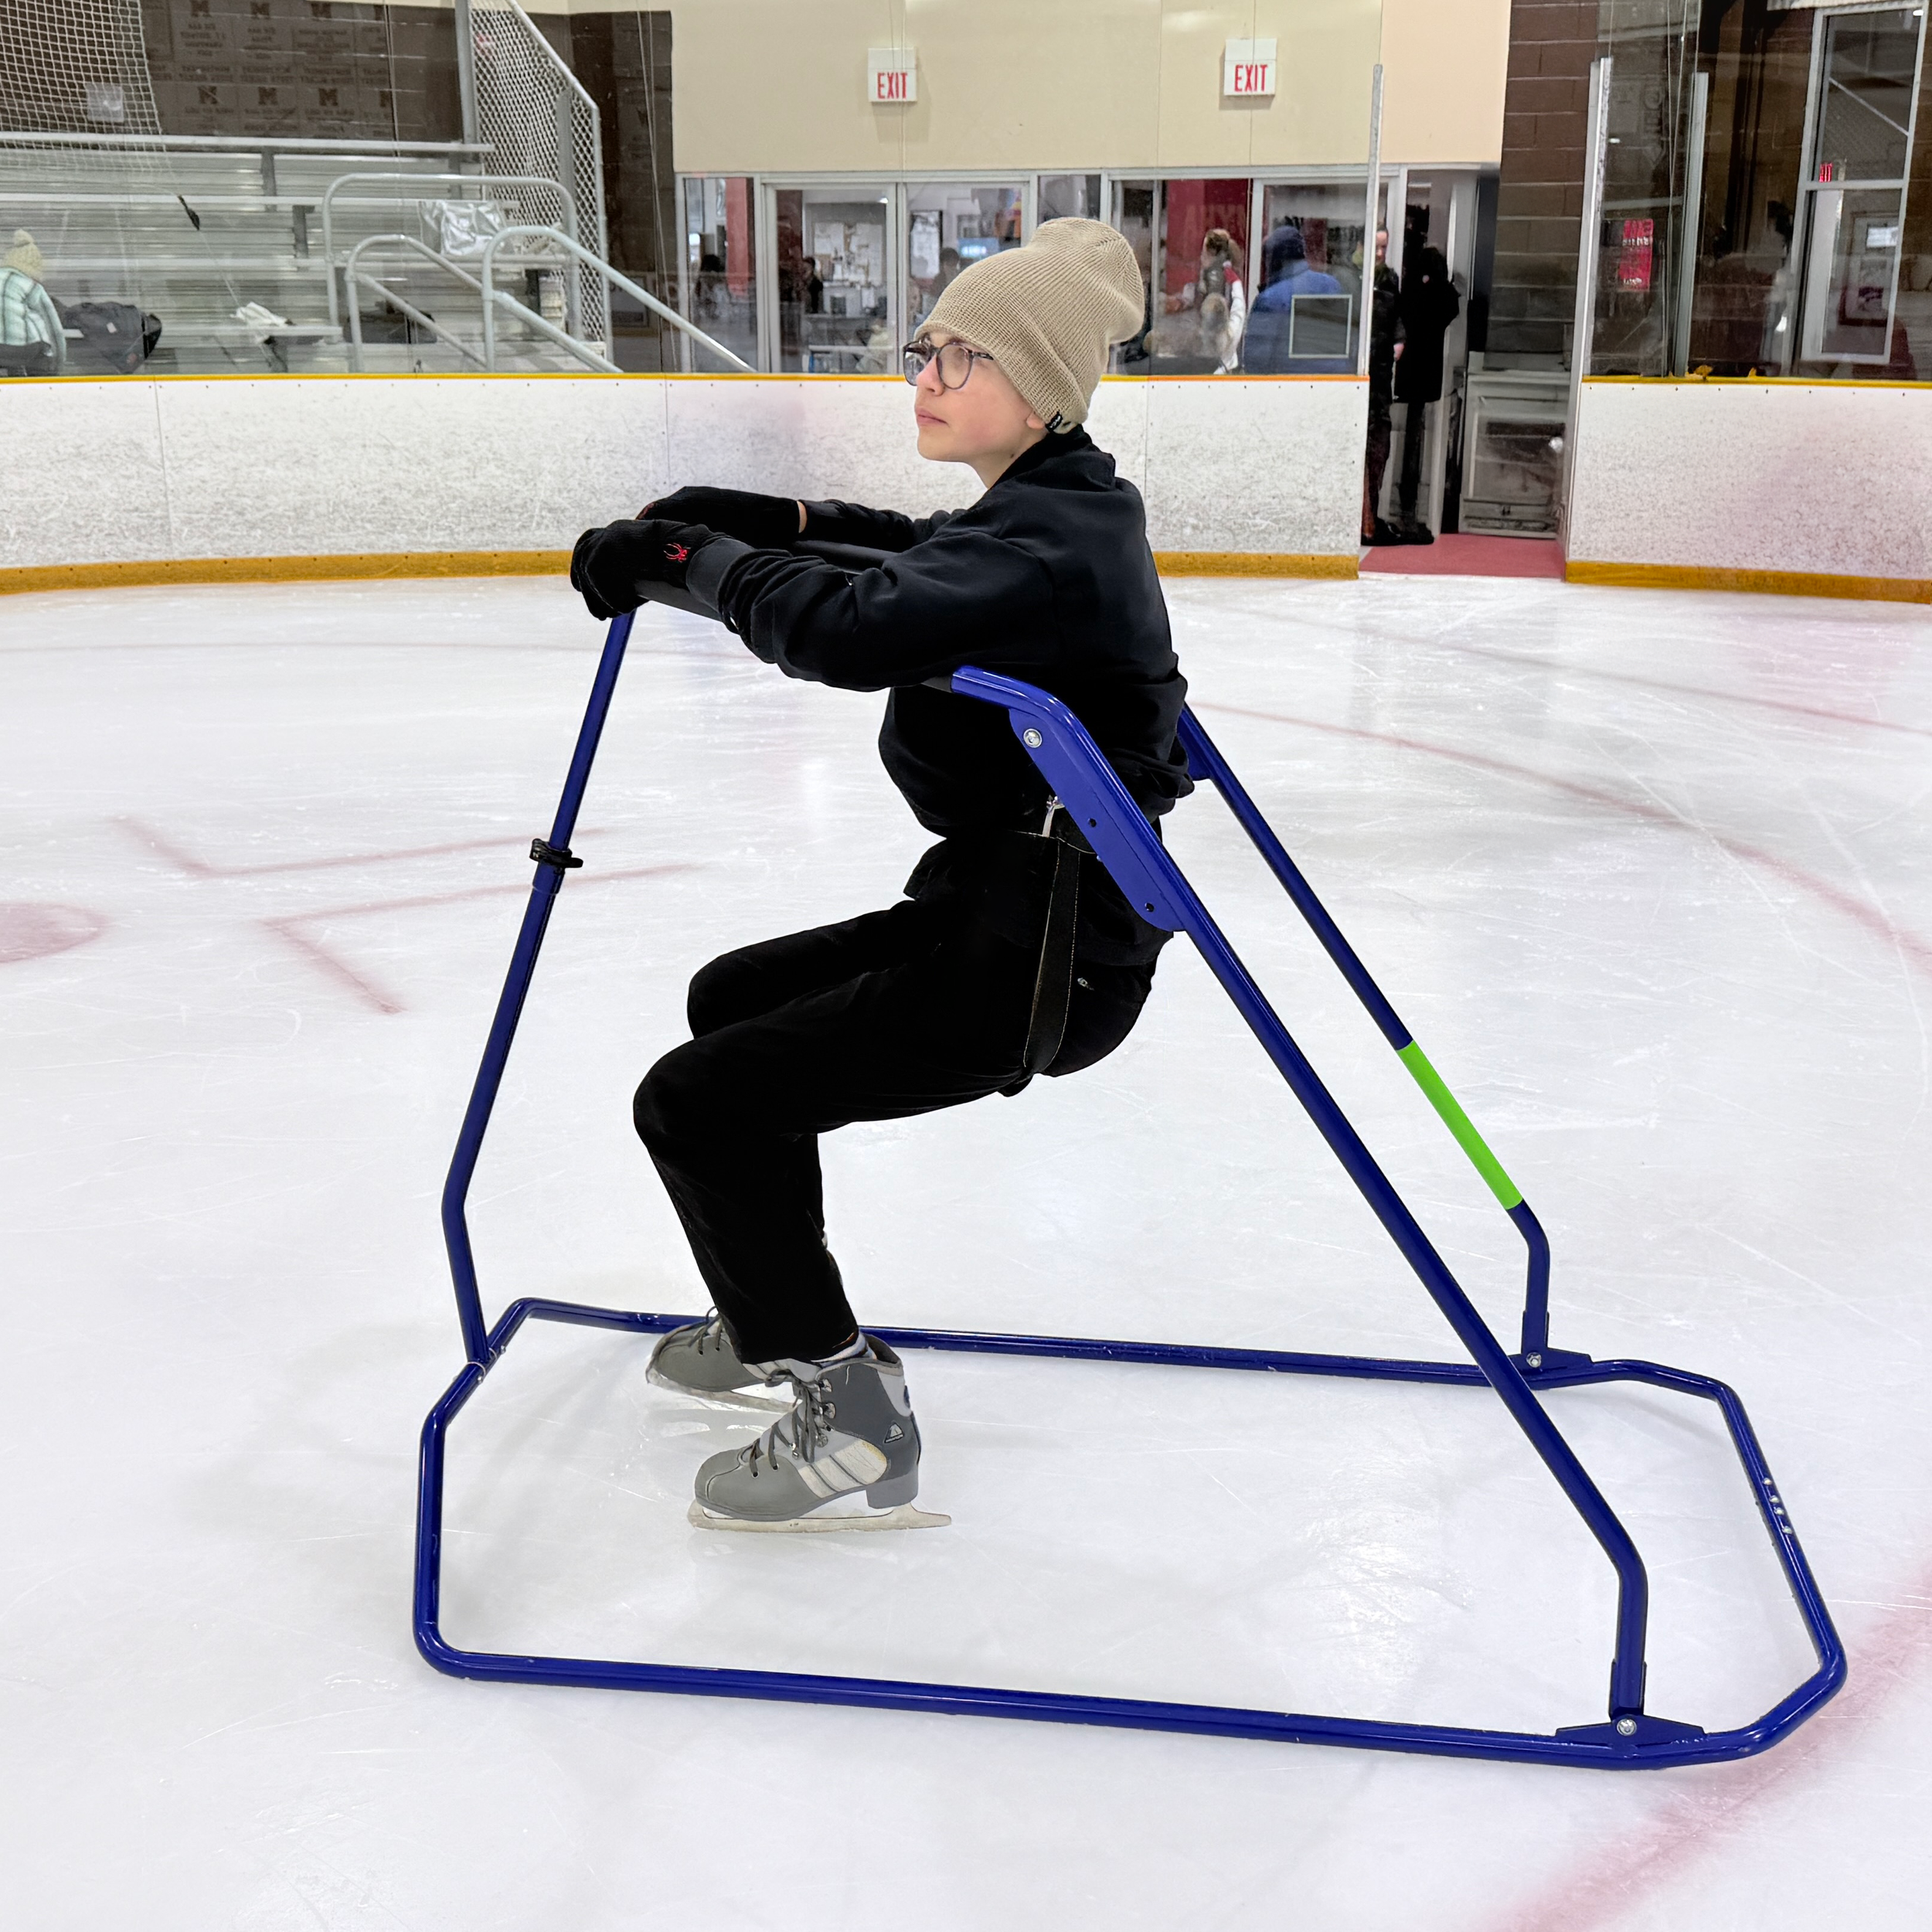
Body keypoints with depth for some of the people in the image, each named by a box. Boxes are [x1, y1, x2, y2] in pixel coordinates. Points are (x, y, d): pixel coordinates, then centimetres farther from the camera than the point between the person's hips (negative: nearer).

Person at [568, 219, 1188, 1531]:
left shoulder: (1050, 539, -22)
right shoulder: (1046, 510, 10)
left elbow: (852, 631, -38)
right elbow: (917, 558, 26)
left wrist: (689, 555, -22)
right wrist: (772, 521, 9)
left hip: (1038, 956, -11)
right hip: (1005, 907, 11)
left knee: (696, 1101, -10)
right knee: (733, 1000, 24)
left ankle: (854, 1421, 2)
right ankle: (777, 1323, 39)